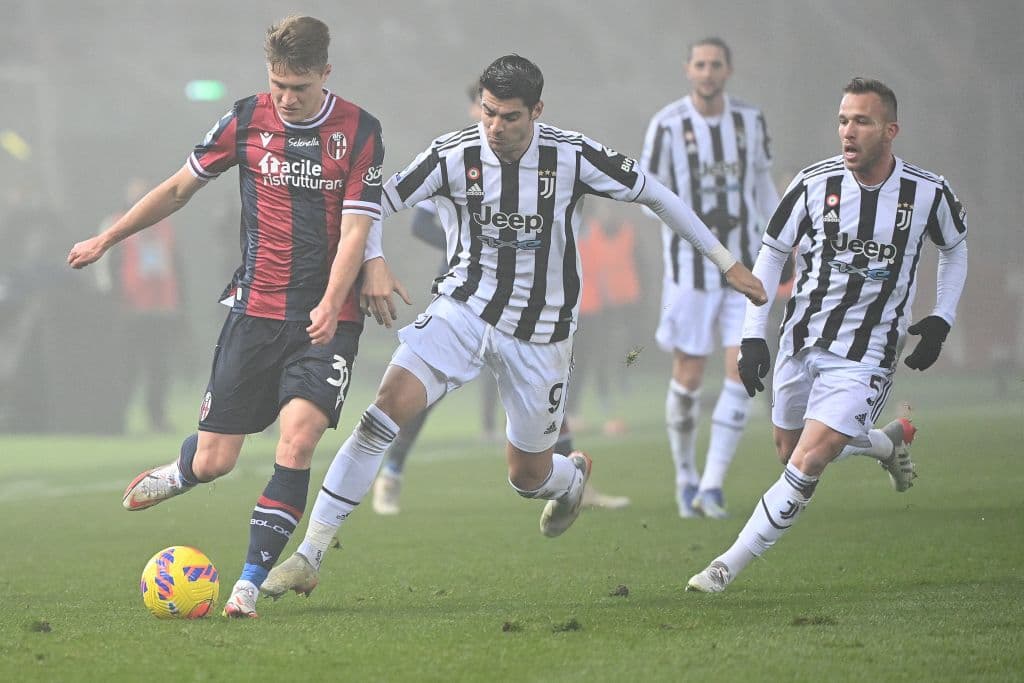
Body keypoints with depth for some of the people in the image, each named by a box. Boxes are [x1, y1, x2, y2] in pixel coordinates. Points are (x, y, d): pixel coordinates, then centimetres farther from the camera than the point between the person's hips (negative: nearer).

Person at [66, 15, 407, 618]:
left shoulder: (359, 132, -6)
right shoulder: (246, 121, 1)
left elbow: (355, 232, -10)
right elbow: (180, 187, 15)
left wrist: (330, 306, -25)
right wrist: (107, 240, 21)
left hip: (328, 319, -2)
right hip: (257, 311, 2)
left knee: (298, 435, -23)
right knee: (214, 461, 1)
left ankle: (252, 581, -15)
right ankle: (178, 475, 40)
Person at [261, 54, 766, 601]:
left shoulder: (573, 157, -13)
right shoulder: (453, 156, -12)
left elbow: (655, 196, -1)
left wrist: (728, 265, 3)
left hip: (538, 332, 0)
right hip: (462, 309, 0)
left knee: (528, 476, 7)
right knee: (390, 402, -23)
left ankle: (573, 477, 50)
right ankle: (309, 557, -22)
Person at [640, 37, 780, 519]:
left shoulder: (750, 120, 4)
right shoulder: (667, 125, -7)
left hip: (743, 267, 3)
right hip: (691, 267, -3)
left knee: (743, 372, -9)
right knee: (689, 376, 3)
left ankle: (712, 485, -5)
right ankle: (686, 476, 25)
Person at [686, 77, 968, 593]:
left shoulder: (929, 193, -9)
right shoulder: (815, 183, -9)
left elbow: (955, 247, 13)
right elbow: (771, 252, 5)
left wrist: (941, 320, 3)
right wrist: (752, 336, -2)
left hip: (864, 357, -4)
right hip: (801, 341, 4)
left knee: (806, 466, -15)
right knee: (789, 450, 18)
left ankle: (728, 568, -8)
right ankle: (889, 441, 44)